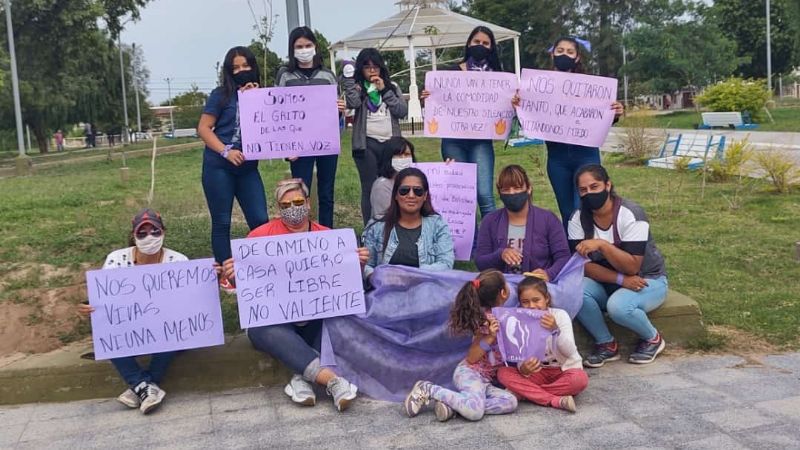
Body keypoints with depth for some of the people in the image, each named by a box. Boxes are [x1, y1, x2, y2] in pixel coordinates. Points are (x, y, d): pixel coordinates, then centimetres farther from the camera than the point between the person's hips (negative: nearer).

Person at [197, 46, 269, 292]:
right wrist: (225, 152, -15)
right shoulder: (221, 95, 0)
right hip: (218, 167, -4)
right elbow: (203, 128, -5)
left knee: (260, 220, 0)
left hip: (248, 168, 4)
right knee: (222, 222, 3)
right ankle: (225, 275, 13)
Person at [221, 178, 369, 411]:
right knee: (266, 329, -36)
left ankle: (304, 376, -31)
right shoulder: (261, 235, 4)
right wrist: (232, 274, -17)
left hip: (318, 317, 2)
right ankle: (332, 380, -41)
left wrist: (357, 264, -10)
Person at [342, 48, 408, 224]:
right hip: (367, 144, -2)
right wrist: (349, 78, -13)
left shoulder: (392, 86, 13)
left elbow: (403, 111, 1)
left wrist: (384, 91, -4)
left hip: (390, 143, 2)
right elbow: (353, 104, -16)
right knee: (370, 188, 0)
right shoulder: (358, 87, 6)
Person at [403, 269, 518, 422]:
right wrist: (490, 337, -24)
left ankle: (452, 404, -19)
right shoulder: (488, 320, -12)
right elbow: (471, 358, -13)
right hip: (469, 373, -8)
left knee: (510, 402, -20)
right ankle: (427, 389, -14)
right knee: (475, 412, -35)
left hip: (485, 379, 8)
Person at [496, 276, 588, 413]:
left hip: (564, 370, -2)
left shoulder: (560, 315, -11)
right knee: (503, 373, -22)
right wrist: (523, 369, -34)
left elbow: (569, 351, -20)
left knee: (580, 379, -35)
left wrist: (556, 330, -38)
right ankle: (557, 401, -30)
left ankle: (526, 392, -22)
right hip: (538, 372, 2)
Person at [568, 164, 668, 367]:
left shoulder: (631, 214, -21)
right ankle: (607, 344, -6)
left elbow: (632, 267, -27)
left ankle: (653, 338, -1)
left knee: (618, 306, -35)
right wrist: (620, 279, -26)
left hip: (648, 280, -4)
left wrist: (602, 244, -39)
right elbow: (584, 265, -13)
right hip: (607, 282, 4)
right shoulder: (578, 218, -8)